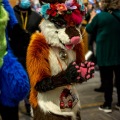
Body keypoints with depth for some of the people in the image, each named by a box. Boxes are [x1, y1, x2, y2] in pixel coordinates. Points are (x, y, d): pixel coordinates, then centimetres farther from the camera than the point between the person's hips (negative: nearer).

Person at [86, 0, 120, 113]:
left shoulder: (100, 16, -14)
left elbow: (89, 29, 0)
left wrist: (92, 17, 15)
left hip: (105, 53, -4)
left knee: (107, 79, 4)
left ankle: (107, 105, 11)